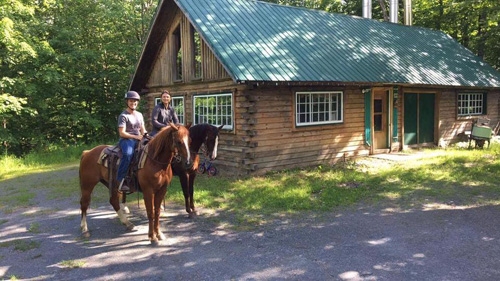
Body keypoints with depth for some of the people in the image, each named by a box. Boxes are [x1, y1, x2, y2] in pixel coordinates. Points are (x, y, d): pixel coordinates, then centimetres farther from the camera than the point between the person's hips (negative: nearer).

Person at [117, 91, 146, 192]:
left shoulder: (139, 115, 18)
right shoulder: (123, 115, -3)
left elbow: (143, 129, 20)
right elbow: (122, 133, -10)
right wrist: (135, 136, -17)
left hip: (138, 140, 7)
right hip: (126, 139, -7)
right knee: (128, 154, -37)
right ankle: (120, 181, -32)